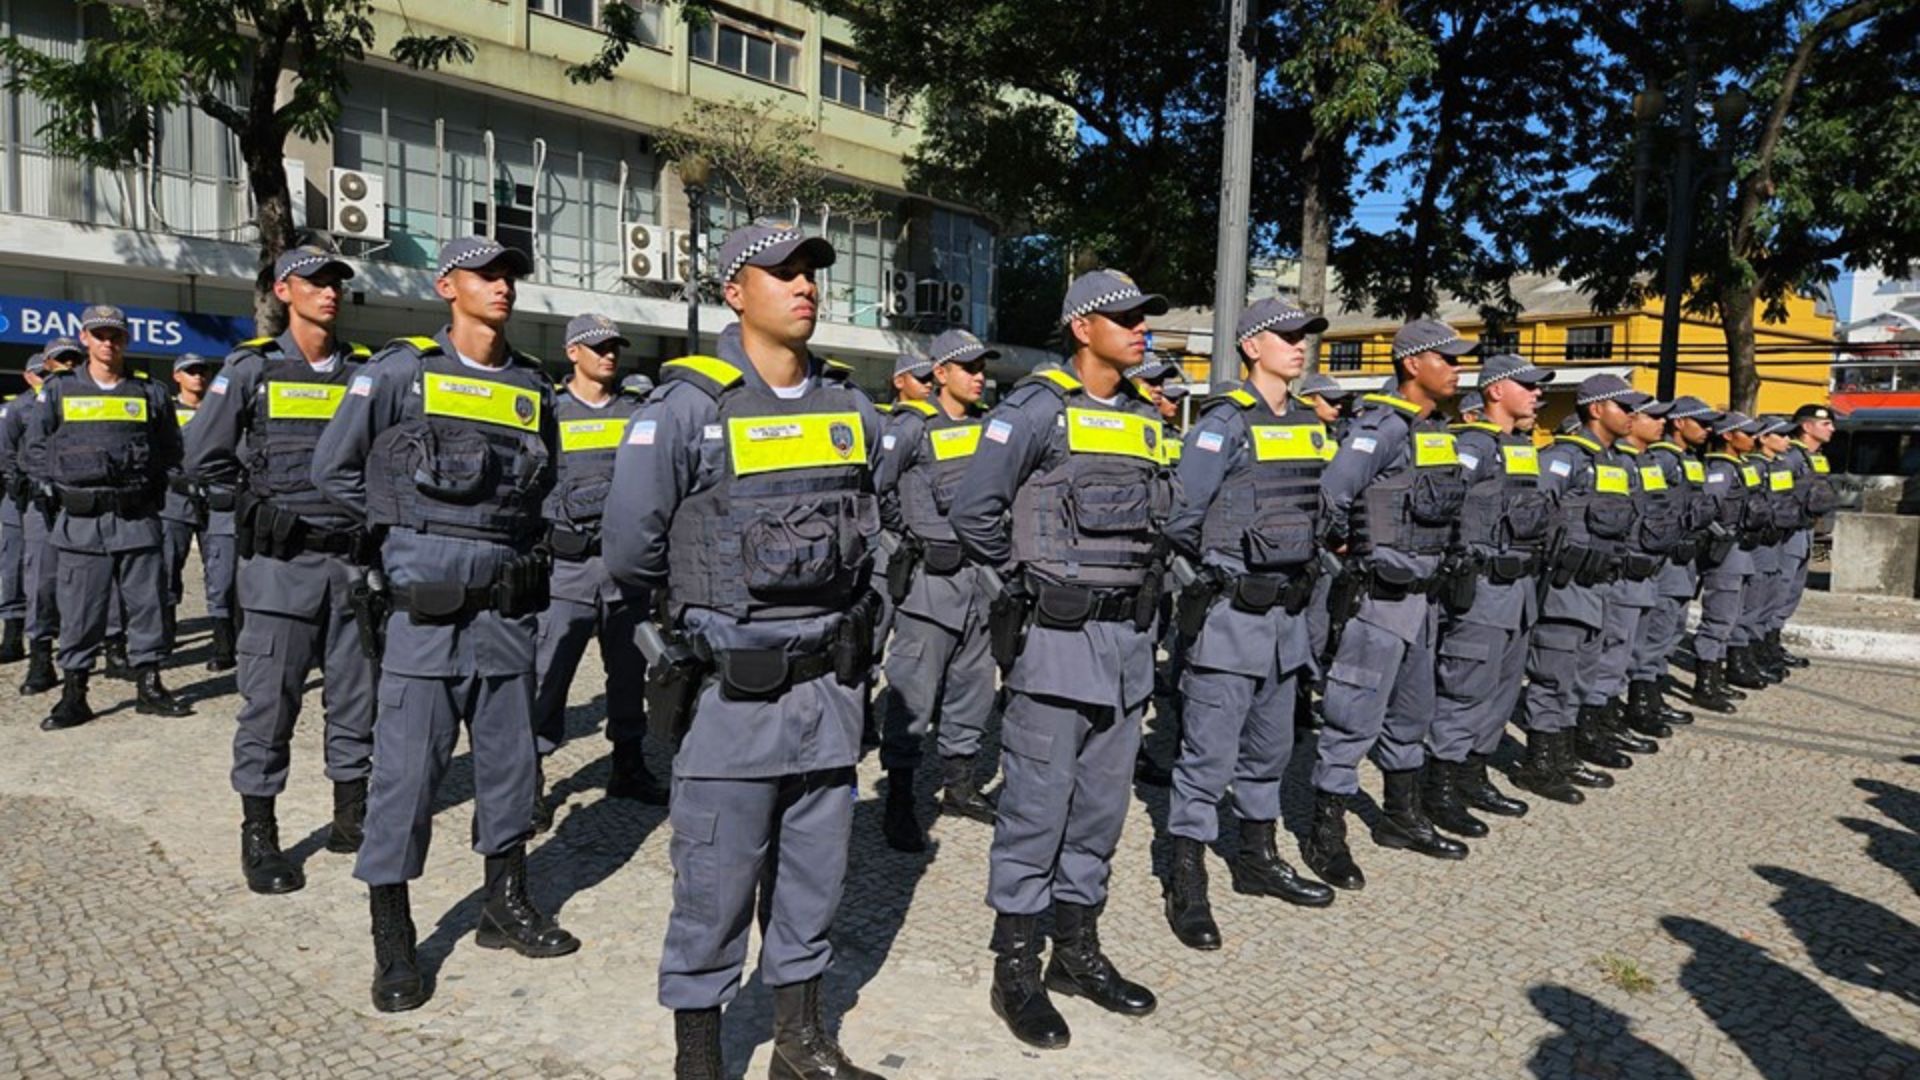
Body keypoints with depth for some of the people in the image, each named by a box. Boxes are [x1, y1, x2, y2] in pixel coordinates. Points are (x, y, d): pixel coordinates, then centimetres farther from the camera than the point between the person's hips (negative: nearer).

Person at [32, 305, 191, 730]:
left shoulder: (151, 393, 9)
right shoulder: (59, 390, 7)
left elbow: (170, 452, 12)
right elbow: (36, 450, 10)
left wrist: (151, 491, 2)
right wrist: (61, 487, -1)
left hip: (137, 518, 1)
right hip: (80, 520, 0)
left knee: (147, 602, 4)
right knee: (79, 609, 3)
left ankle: (149, 686, 14)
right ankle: (74, 695, 11)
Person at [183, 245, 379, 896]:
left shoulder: (364, 372, 8)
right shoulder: (251, 368, 1)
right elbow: (203, 461, 2)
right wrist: (256, 515, -2)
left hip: (353, 562, 3)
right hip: (281, 566, -3)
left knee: (356, 696, 9)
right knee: (270, 702, 0)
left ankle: (351, 818, 23)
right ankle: (259, 838, 12)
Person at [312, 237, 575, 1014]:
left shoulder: (531, 385, 10)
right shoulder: (400, 370, -2)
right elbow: (334, 468, 1)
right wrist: (403, 532, 4)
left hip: (507, 604, 5)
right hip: (424, 602, -4)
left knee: (509, 754, 12)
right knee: (405, 766, -1)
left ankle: (506, 906, 27)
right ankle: (392, 942, 11)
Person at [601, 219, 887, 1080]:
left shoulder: (850, 409, 7)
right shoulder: (690, 406, -9)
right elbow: (631, 550, -9)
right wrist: (710, 597, 5)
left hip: (832, 686, 5)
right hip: (734, 692, -5)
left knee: (813, 877, 16)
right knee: (715, 888, 5)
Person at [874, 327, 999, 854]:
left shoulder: (988, 425, 12)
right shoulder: (913, 426, -7)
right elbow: (877, 490, -8)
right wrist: (914, 534, -4)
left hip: (979, 574, 7)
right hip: (930, 575, -7)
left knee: (973, 685, 14)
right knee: (913, 693, -4)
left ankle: (959, 784, 28)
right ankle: (898, 802, 5)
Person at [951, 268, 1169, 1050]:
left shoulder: (1145, 417, 12)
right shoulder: (1037, 407, -9)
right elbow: (974, 513, -12)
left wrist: (1137, 589, 13)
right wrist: (1030, 585, -4)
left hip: (1129, 638, 7)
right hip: (1056, 637, -7)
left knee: (1100, 803, 14)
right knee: (1037, 805, 0)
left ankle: (1078, 950, 28)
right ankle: (1015, 969, 14)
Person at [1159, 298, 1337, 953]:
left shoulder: (1309, 424, 12)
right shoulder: (1226, 420, -11)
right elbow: (1181, 515, -13)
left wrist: (1305, 573, 15)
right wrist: (1216, 570, -2)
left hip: (1287, 611, 8)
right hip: (1231, 614, -7)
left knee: (1270, 746, 18)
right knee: (1209, 753, -3)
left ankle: (1259, 859, 33)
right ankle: (1187, 886, 7)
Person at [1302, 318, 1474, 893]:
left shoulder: (1436, 431, 13)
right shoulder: (1384, 424, -15)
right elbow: (1330, 494, -25)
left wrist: (1432, 564, 15)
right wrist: (1343, 544, -10)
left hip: (1423, 592, 10)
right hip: (1382, 592, -9)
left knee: (1411, 713, 19)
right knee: (1355, 717, -3)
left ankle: (1403, 818, 34)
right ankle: (1326, 837, 6)